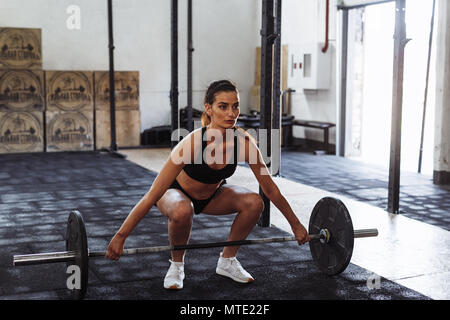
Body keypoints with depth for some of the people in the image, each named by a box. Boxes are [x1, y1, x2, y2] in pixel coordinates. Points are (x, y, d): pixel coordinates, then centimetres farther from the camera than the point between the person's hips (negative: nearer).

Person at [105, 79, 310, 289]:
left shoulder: (244, 142, -26)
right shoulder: (192, 143, -37)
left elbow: (270, 189, -12)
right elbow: (153, 195, -34)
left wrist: (295, 225, -4)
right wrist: (120, 236, -33)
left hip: (211, 195, 4)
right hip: (176, 191, -4)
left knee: (254, 202, -22)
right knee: (182, 211, -38)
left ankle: (227, 261, 1)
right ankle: (177, 264, -8)